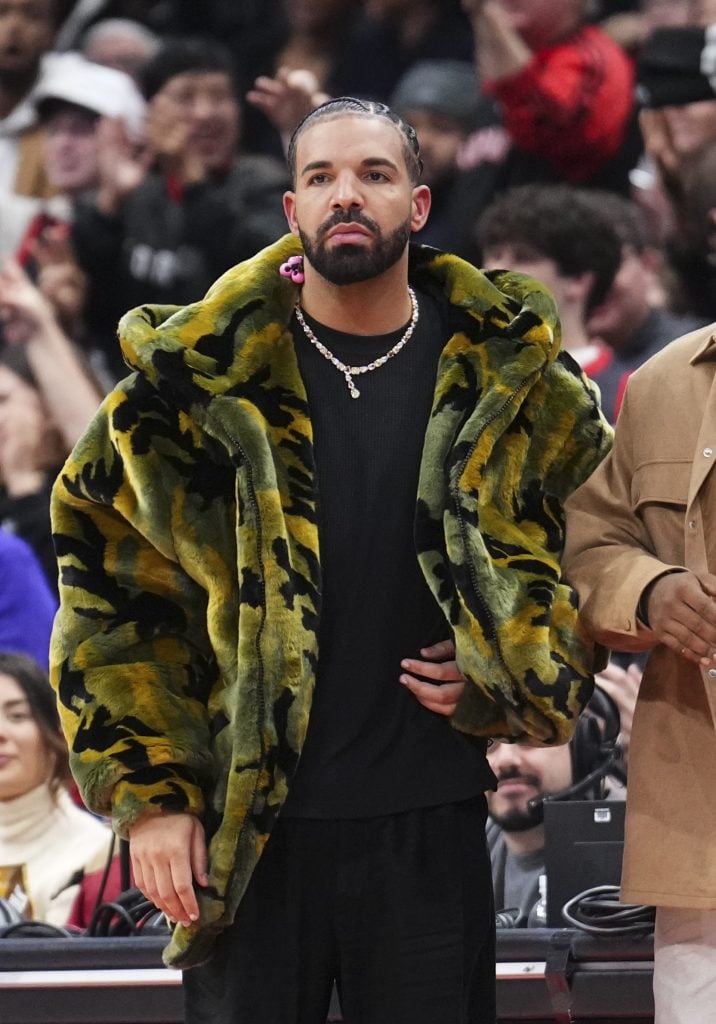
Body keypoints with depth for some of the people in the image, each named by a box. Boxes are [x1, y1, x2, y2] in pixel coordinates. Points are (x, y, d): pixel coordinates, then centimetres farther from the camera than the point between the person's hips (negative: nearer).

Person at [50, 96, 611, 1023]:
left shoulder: (506, 379, 4)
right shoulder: (199, 381, -1)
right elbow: (108, 594, 3)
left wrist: (505, 678, -1)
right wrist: (146, 795, -4)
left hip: (430, 829, 1)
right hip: (247, 833, -1)